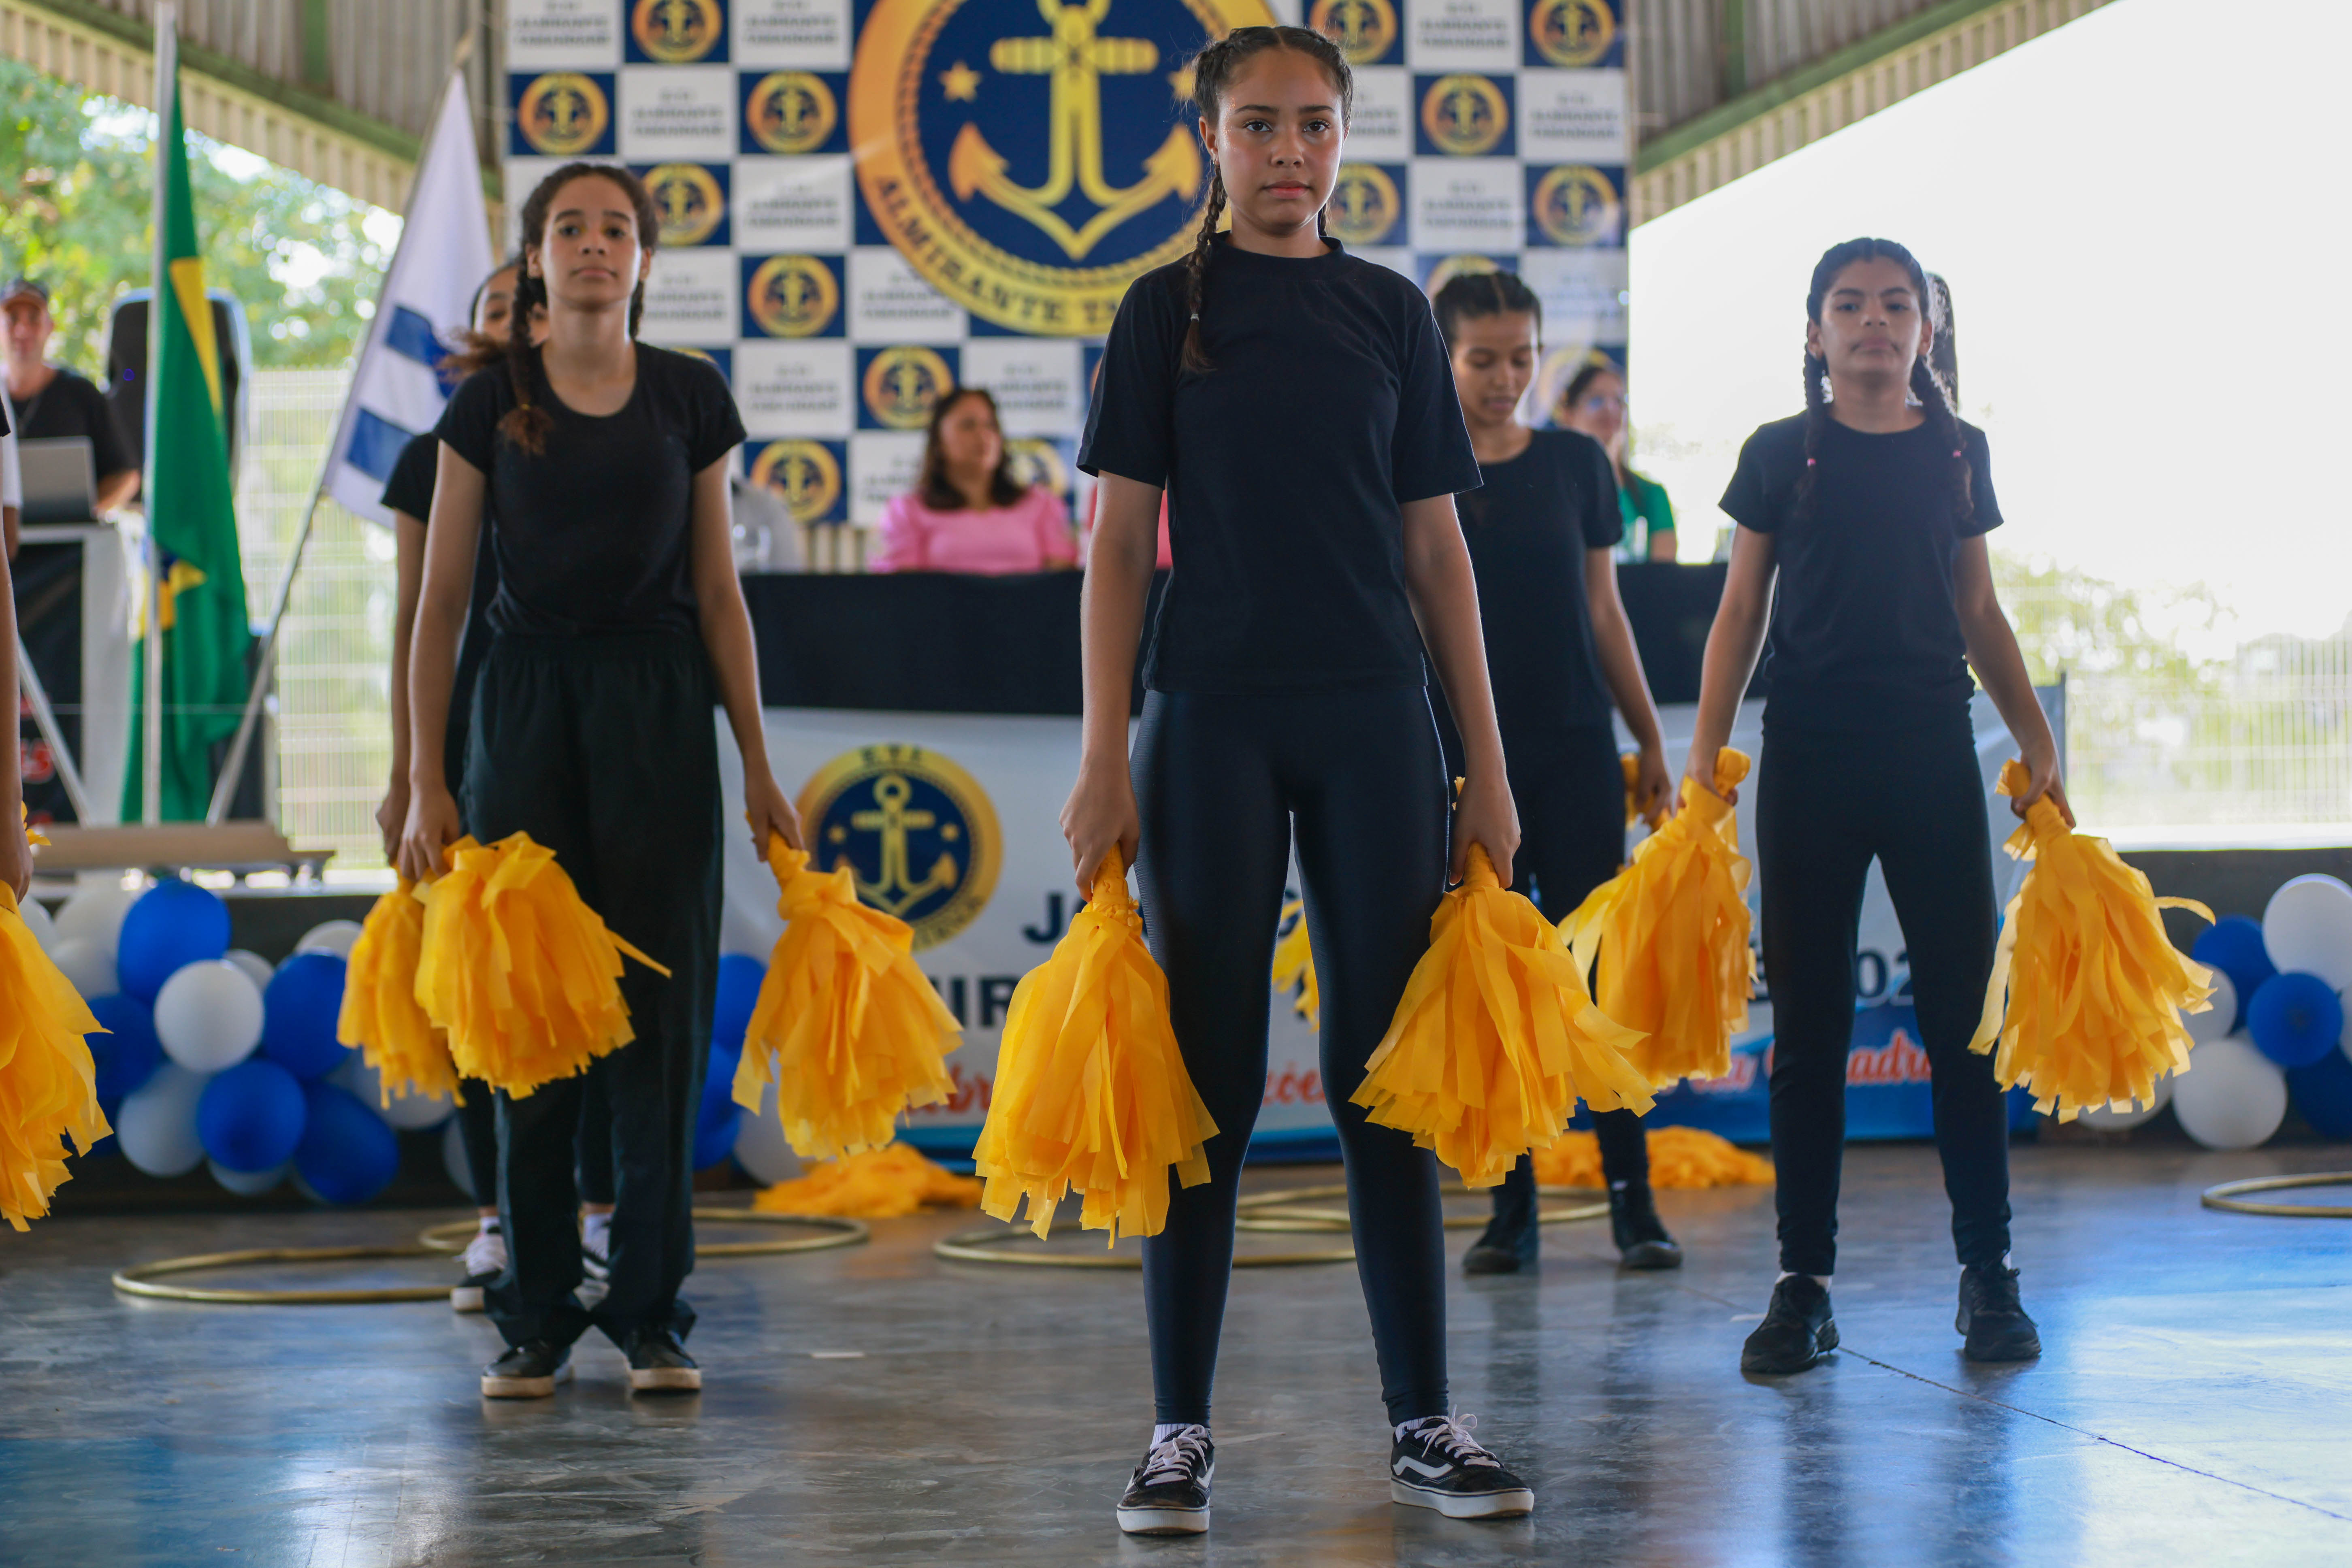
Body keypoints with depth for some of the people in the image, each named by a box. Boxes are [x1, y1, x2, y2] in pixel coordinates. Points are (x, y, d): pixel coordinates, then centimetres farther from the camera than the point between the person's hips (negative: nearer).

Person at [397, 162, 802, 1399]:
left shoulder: (691, 400, 6)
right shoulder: (490, 405, 3)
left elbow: (718, 595, 9)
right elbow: (439, 601, 4)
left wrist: (758, 768, 6)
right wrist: (425, 780, -2)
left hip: (658, 707, 0)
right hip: (526, 700, 0)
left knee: (660, 1009, -1)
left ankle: (652, 1314, 7)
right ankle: (536, 1319, 9)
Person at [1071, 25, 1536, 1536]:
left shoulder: (1392, 311, 9)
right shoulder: (1169, 309, 4)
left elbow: (1436, 545, 10)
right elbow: (1121, 543, 1)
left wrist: (1487, 766, 6)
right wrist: (1104, 760, -7)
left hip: (1372, 720, 2)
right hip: (1212, 720, -2)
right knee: (1209, 1078, 1)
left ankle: (1426, 1421, 10)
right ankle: (1182, 1428, 7)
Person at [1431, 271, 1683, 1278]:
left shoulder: (1576, 464, 7)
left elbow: (1603, 611, 13)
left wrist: (1652, 743, 12)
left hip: (1573, 750, 1)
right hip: (1459, 755, -1)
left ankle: (1632, 1201, 2)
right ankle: (1511, 1210, 10)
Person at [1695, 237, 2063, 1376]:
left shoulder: (1959, 453, 8)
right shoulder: (1781, 454, 3)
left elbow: (1980, 614, 14)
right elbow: (1742, 609, 4)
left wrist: (2039, 746, 10)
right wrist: (1705, 753, -3)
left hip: (1932, 750, 1)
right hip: (1809, 758, -1)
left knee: (1962, 1007, 1)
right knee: (1809, 1019, 1)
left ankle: (1989, 1277, 9)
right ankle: (1803, 1282, 6)